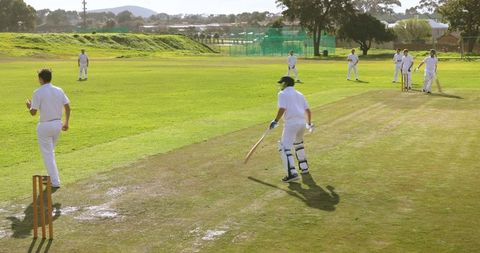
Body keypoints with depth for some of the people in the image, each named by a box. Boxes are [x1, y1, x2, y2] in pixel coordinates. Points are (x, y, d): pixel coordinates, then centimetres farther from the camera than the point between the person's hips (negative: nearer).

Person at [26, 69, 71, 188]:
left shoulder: (38, 92, -14)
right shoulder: (59, 91, 2)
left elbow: (33, 112, -14)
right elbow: (67, 108, 4)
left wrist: (29, 106, 8)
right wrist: (66, 122, 16)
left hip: (44, 126, -6)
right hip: (57, 124, 6)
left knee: (47, 154, 3)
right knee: (50, 151, 23)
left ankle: (55, 182, 2)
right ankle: (51, 176, 31)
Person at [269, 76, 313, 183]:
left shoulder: (283, 94, 2)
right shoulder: (299, 94, 22)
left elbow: (282, 109, -13)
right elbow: (308, 110, 20)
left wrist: (275, 121, -5)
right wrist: (309, 124, 32)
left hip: (291, 124, -8)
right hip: (302, 123, 8)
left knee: (285, 148, -9)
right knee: (298, 143, 31)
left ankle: (292, 173, -22)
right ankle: (304, 167, 37)